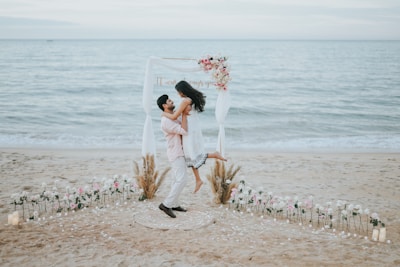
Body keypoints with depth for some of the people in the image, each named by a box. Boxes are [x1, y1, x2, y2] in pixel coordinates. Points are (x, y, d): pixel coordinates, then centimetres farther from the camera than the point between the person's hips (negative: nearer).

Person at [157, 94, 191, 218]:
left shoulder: (173, 118, 10)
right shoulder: (166, 121, -21)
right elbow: (184, 131, -25)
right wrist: (184, 114, -19)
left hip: (179, 152, 10)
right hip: (176, 154, -10)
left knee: (179, 179, 14)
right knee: (182, 179, -15)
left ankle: (174, 204, 21)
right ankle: (166, 204, -11)